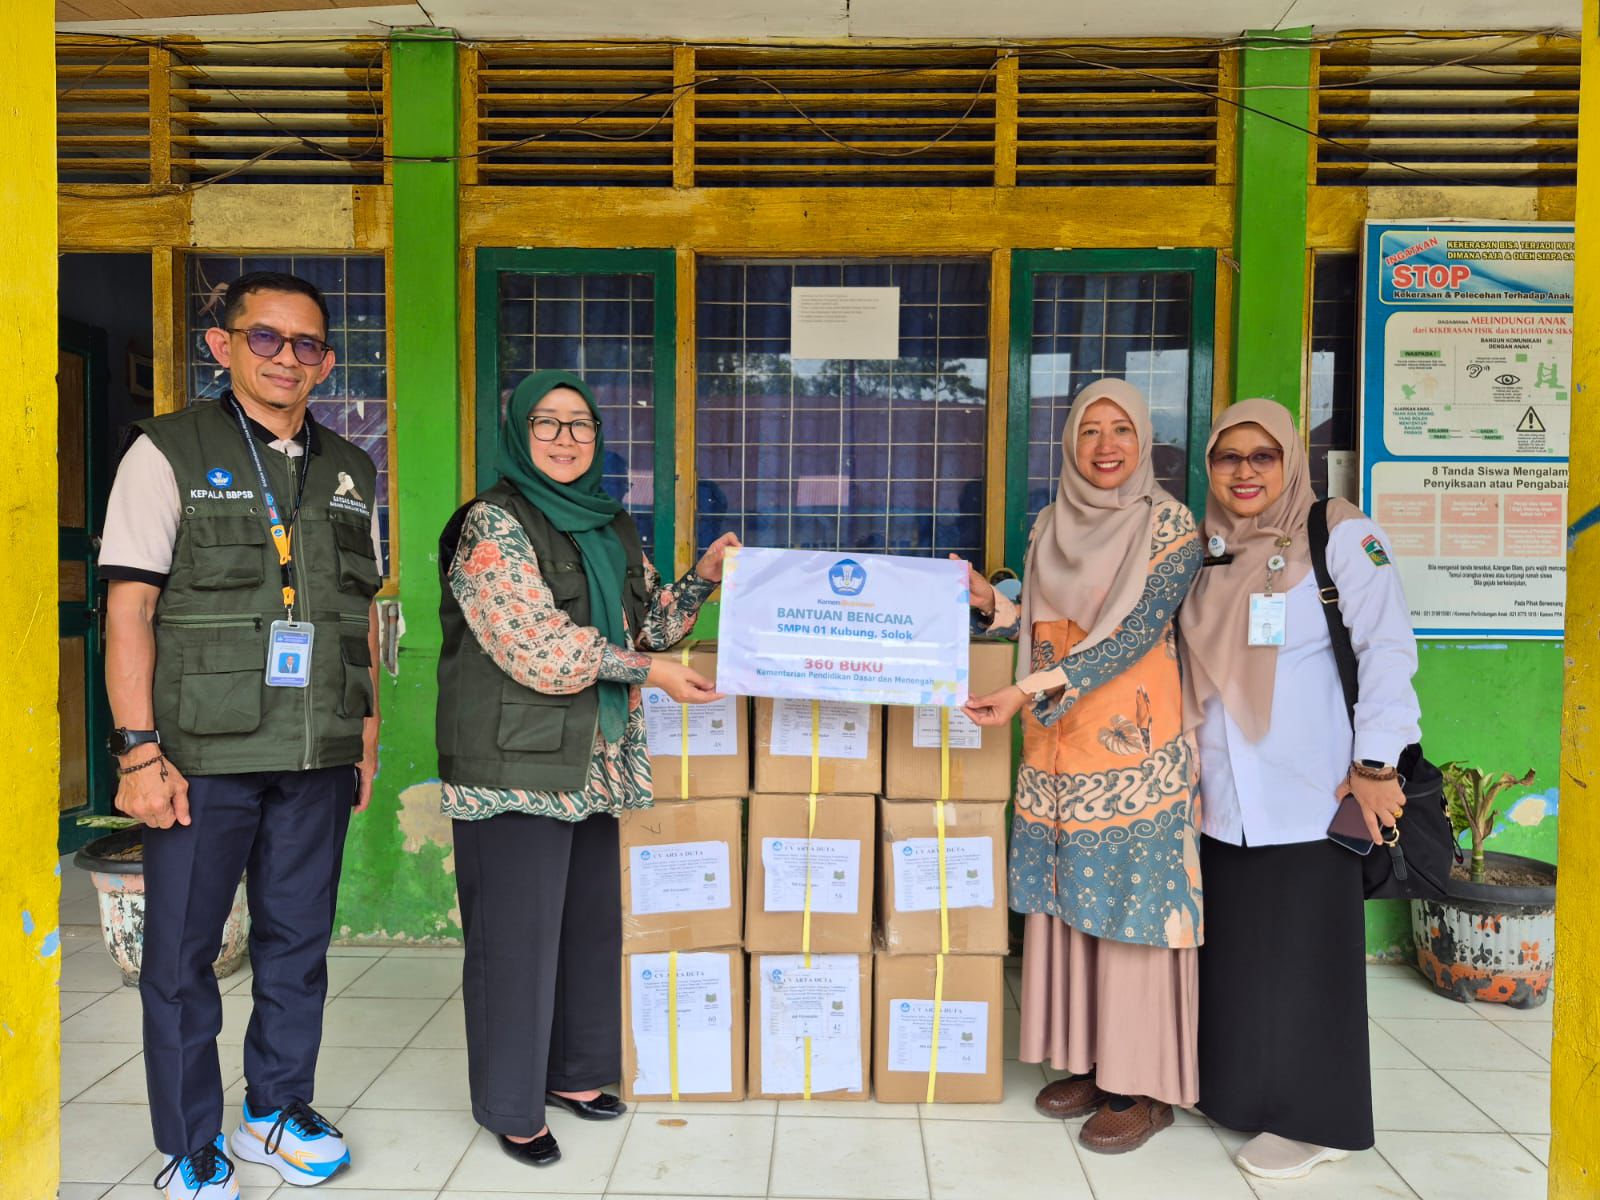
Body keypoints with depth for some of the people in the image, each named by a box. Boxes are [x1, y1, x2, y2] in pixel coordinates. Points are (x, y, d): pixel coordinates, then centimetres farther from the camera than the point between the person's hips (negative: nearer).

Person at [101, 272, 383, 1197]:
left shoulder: (350, 473, 12)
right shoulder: (168, 452, 0)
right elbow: (129, 608, -5)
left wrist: (368, 739, 12)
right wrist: (140, 751, -11)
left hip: (318, 759, 4)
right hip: (202, 755, -3)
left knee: (299, 943, 13)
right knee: (181, 955, 6)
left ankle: (279, 1108, 32)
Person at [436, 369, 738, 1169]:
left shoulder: (610, 526, 13)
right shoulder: (494, 525, -11)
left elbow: (644, 623, 18)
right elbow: (539, 648, -20)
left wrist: (704, 578, 3)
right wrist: (649, 673, -16)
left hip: (594, 764, 7)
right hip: (519, 766, -7)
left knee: (591, 920, 15)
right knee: (518, 933, 2)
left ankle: (572, 1071, 33)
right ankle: (511, 1106, 19)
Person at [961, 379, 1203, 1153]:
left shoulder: (1171, 528, -6)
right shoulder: (1051, 525, 11)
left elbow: (1133, 635, -15)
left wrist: (1030, 691, -22)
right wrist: (990, 602, -1)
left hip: (1133, 748, -5)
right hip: (1056, 748, 6)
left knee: (1128, 904, -1)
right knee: (1064, 901, 10)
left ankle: (1142, 1085, 12)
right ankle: (1085, 1060, 25)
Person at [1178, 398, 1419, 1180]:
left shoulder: (1340, 536, -5)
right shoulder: (1204, 550, 11)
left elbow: (1388, 650, -11)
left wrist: (1377, 765, -15)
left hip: (1309, 795, -5)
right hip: (1222, 797, 5)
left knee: (1303, 956, 3)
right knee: (1233, 952, 12)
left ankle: (1316, 1119, 18)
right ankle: (1239, 1090, 29)